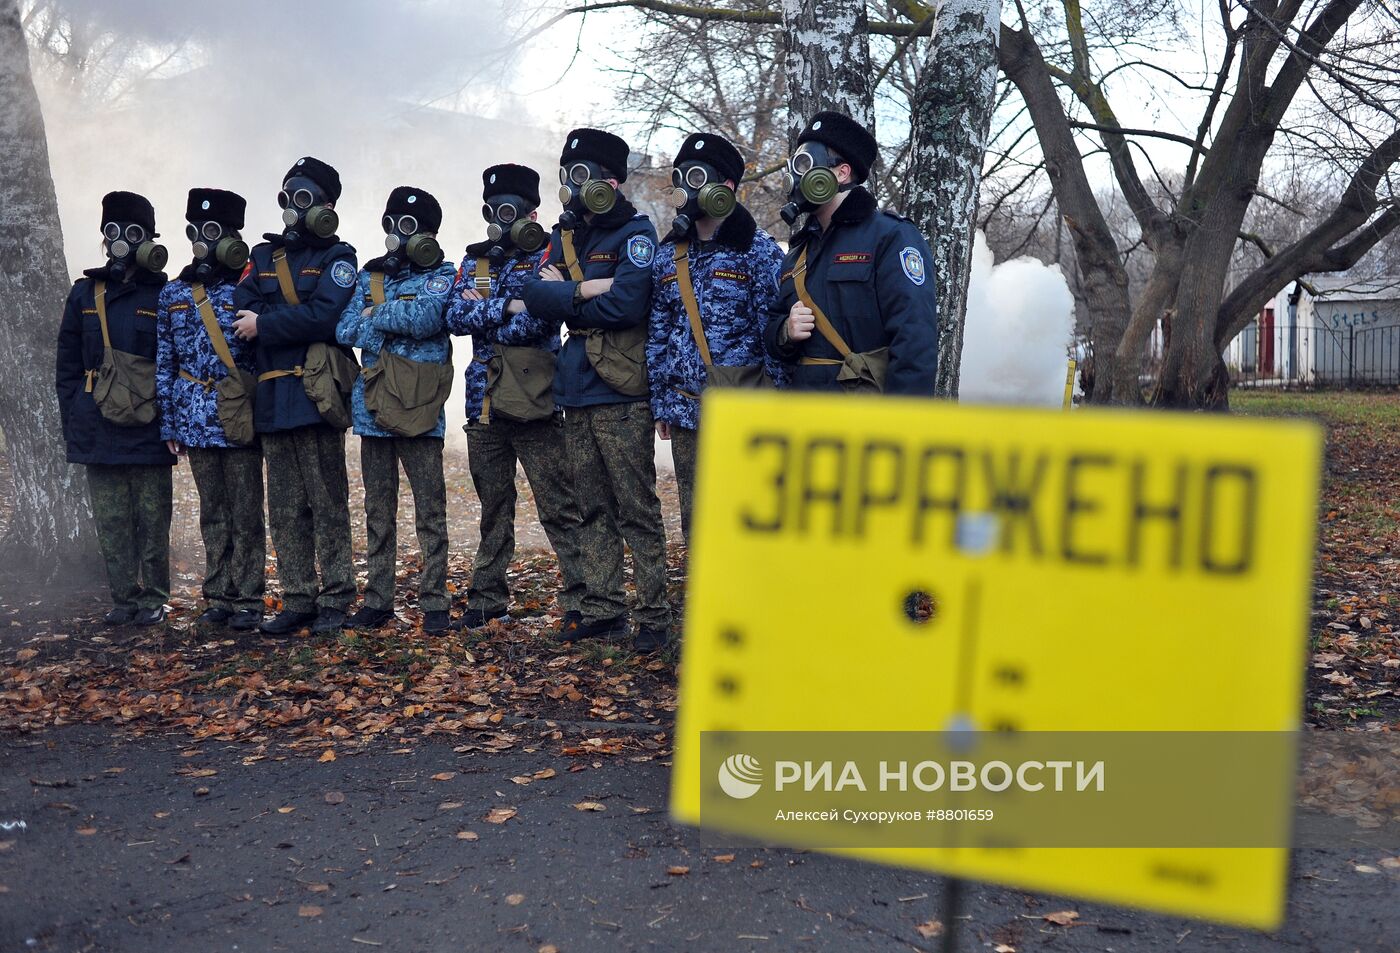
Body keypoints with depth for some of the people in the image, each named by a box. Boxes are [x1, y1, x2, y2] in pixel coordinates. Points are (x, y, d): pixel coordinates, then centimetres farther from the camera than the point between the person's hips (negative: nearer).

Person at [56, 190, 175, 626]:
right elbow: (67, 364, 11)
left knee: (152, 519, 3)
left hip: (149, 431, -3)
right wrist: (72, 419, 4)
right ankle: (125, 598, 14)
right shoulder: (84, 293, 10)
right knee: (111, 522, 6)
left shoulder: (164, 296, 2)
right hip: (99, 431, 3)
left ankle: (153, 599, 12)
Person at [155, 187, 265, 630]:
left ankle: (247, 601, 8)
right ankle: (218, 597, 19)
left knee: (246, 515, 1)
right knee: (212, 514, 11)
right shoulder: (174, 293, 9)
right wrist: (168, 422, 7)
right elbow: (165, 363, 11)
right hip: (196, 422, 4)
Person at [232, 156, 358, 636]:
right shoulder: (263, 255, 19)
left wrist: (265, 324, -8)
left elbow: (324, 315, -14)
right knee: (284, 510, 8)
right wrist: (294, 321, -11)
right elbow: (242, 311, 5)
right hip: (273, 398, 6)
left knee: (328, 504, -3)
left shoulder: (337, 258, 3)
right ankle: (297, 601, 15)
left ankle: (334, 600, 4)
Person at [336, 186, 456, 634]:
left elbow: (427, 319, -18)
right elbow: (345, 331, 1)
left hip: (419, 410, -4)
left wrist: (376, 316, -5)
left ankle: (435, 602, 2)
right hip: (373, 407, 5)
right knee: (378, 511, 10)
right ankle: (377, 601, 17)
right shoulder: (369, 277, 14)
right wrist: (402, 321, -8)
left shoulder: (440, 276, 2)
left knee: (430, 511, -3)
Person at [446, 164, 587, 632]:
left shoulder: (548, 258, 0)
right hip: (484, 404, 6)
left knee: (558, 506, -6)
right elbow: (455, 317, 0)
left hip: (534, 403, -5)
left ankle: (581, 597, -2)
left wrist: (481, 313, -5)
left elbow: (537, 320, -16)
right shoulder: (474, 262, 16)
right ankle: (488, 597, 23)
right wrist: (506, 307, -11)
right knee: (493, 507, 14)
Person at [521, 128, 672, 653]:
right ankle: (603, 609, 19)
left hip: (620, 394, -7)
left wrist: (562, 296, -6)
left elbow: (626, 304, -19)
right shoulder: (564, 236, 16)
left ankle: (653, 616, 1)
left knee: (637, 510, -4)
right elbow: (534, 294, 2)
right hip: (576, 393, 7)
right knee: (592, 510, 11)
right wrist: (585, 291, -15)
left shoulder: (635, 233, -5)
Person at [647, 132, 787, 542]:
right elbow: (658, 336, 13)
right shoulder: (668, 256, 11)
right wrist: (660, 403, 10)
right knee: (696, 523, 12)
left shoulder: (758, 250, -5)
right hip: (687, 413, 5)